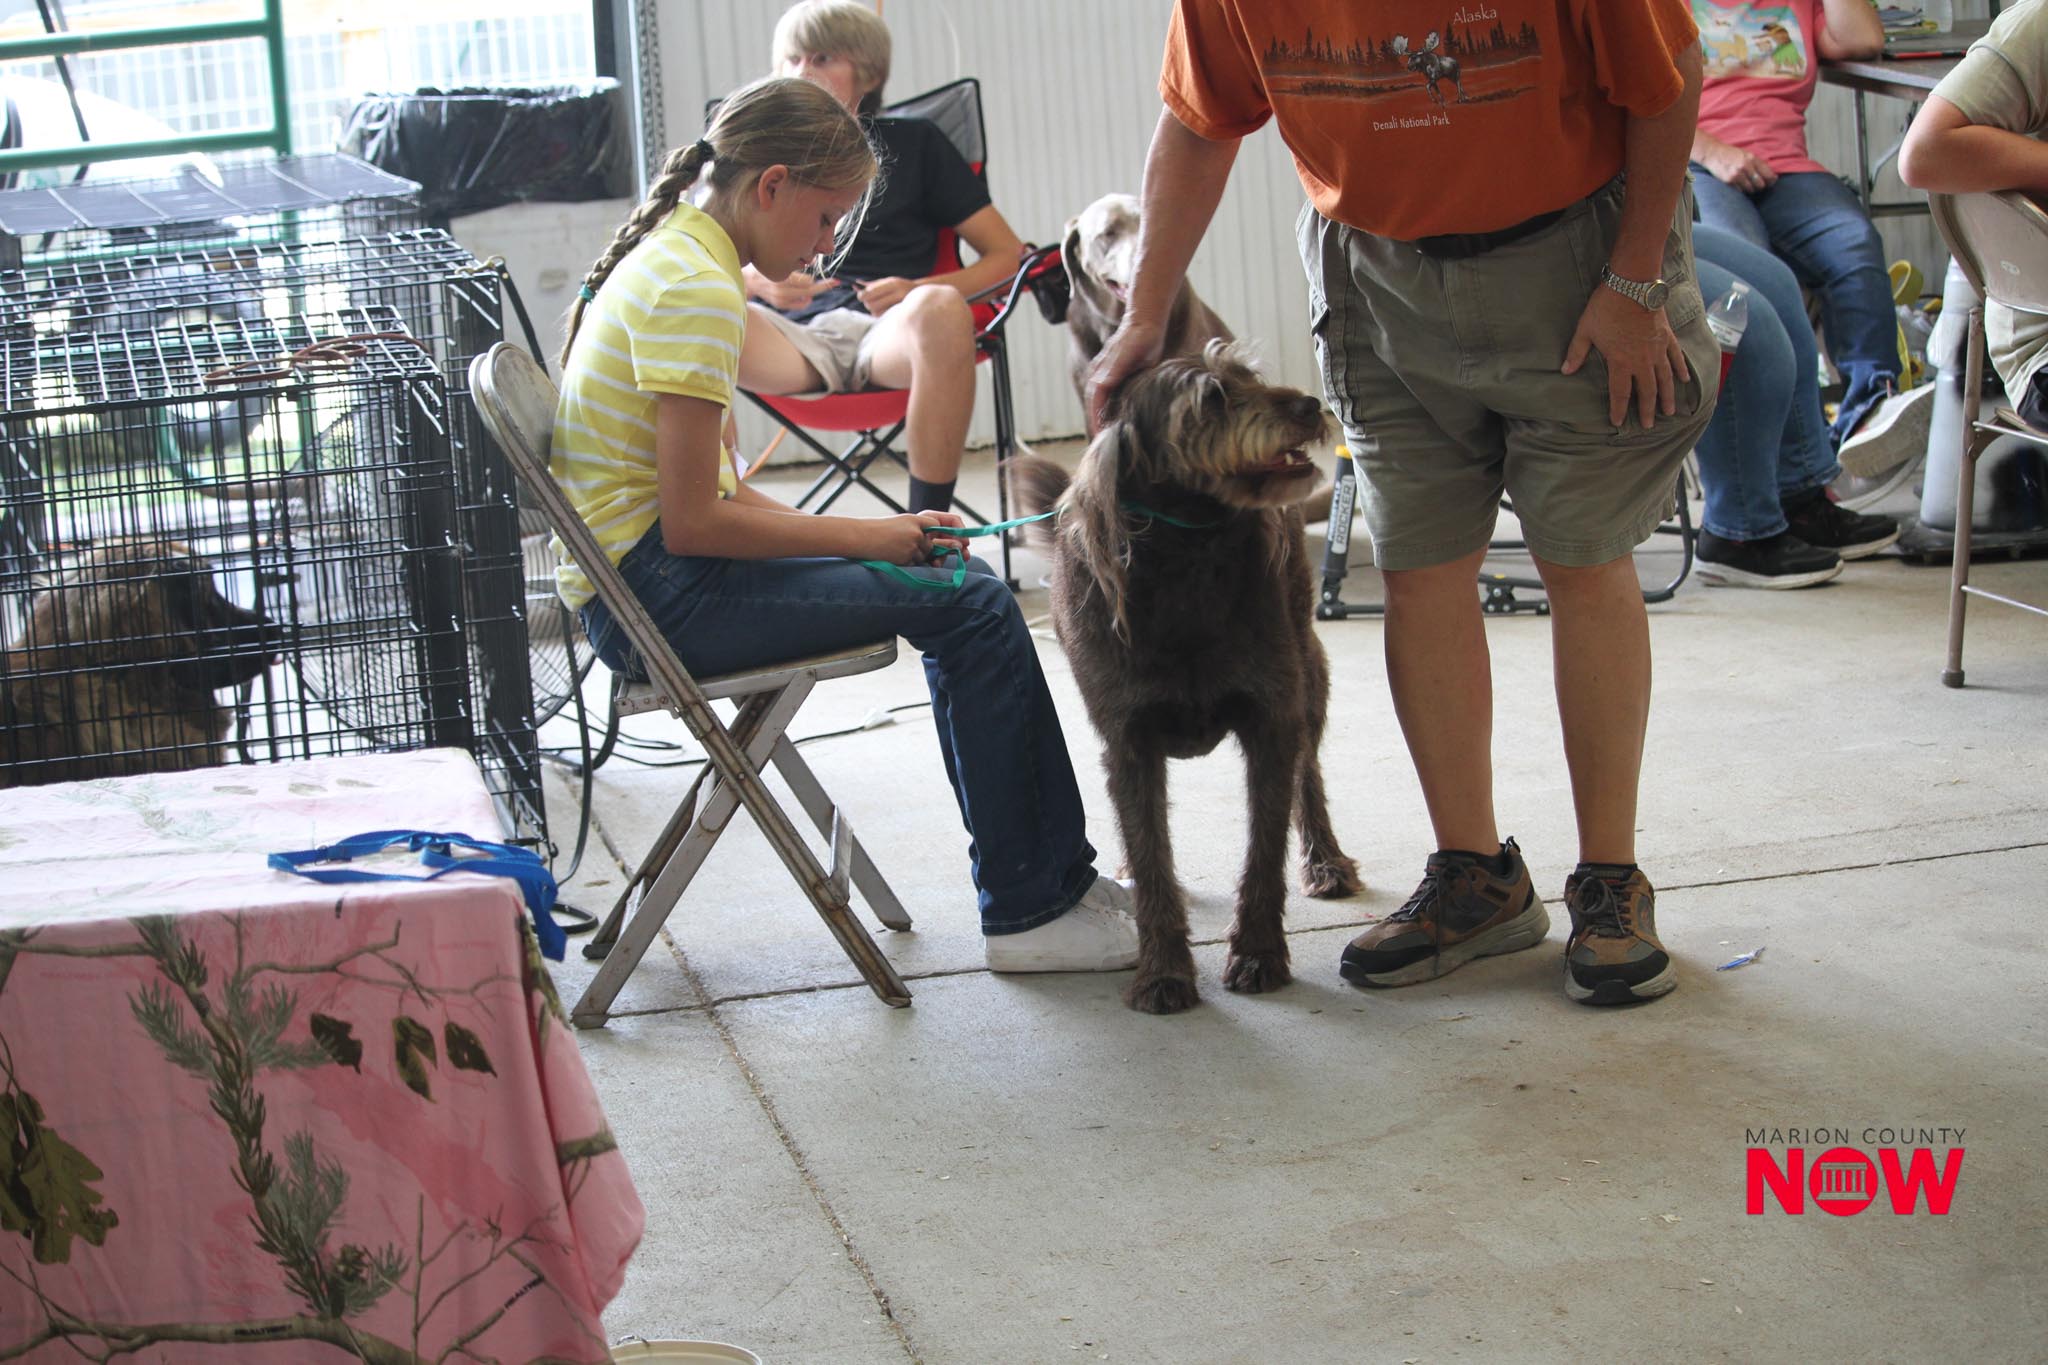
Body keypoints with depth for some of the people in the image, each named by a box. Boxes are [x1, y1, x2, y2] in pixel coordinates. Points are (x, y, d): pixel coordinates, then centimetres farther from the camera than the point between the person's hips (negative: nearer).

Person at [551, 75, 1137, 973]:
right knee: (973, 606, -13)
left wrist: (863, 533, 3)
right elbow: (693, 521, -22)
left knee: (962, 597, 12)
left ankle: (1049, 877, 16)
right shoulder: (696, 292, -18)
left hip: (650, 574, 10)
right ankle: (1030, 909, -4)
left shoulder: (670, 256, 13)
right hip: (657, 596, -10)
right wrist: (865, 537, -11)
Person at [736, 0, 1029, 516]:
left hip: (887, 333, -1)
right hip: (793, 333, 1)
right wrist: (756, 281, -7)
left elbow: (1008, 254, 13)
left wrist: (918, 292, -5)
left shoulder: (913, 142, 20)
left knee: (940, 309, -38)